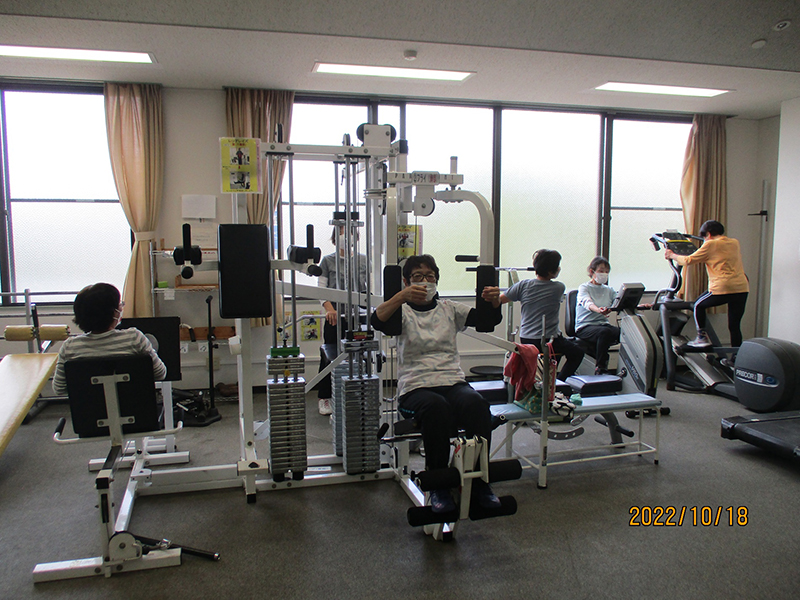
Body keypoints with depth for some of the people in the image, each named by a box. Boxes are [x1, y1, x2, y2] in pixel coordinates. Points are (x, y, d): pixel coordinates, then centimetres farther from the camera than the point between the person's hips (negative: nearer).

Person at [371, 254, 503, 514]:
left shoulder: (449, 309, 18)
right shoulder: (402, 311, 8)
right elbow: (377, 320, -16)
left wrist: (494, 302, -20)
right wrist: (402, 296, -35)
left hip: (453, 382, 3)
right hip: (415, 387, -2)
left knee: (476, 403, -31)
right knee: (436, 406, -37)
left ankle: (479, 482, -18)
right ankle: (438, 487, -21)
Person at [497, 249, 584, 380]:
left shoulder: (523, 285, -7)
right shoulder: (559, 288, -12)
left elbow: (497, 301, -2)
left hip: (526, 340, 4)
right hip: (550, 341, -4)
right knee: (578, 352, 23)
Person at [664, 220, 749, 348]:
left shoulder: (710, 245, -1)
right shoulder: (735, 243, 18)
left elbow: (688, 260, 2)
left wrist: (672, 255, 17)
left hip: (723, 288, -6)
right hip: (742, 288, 6)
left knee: (698, 305, 20)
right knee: (735, 326, 10)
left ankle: (702, 337, 18)